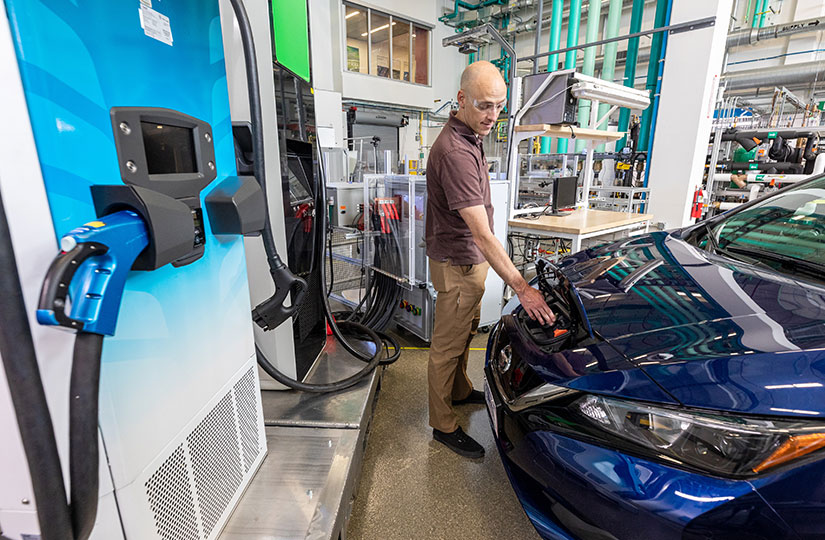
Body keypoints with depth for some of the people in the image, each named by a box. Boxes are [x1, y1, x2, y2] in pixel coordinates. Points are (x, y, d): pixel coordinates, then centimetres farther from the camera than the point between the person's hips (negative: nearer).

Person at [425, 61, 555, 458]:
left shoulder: (469, 138, 8)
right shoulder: (454, 151, -27)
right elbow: (481, 233, -32)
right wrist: (520, 286, -31)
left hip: (471, 260, 10)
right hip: (456, 264, -10)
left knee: (465, 333, 24)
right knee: (447, 345, 4)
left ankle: (460, 391, 46)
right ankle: (443, 425, 22)